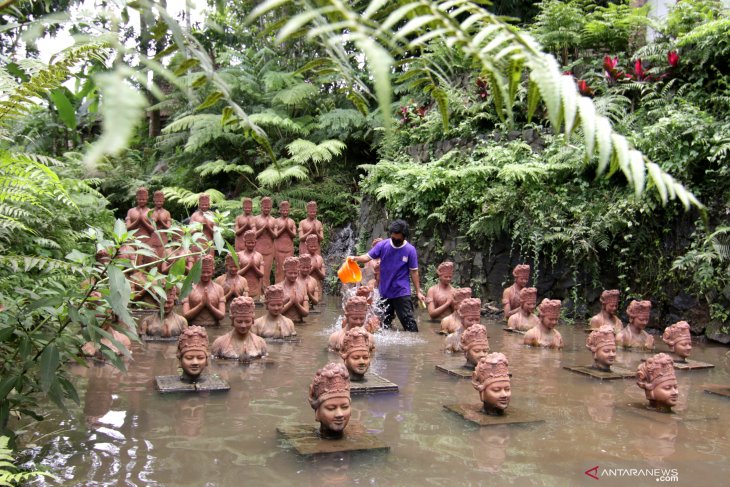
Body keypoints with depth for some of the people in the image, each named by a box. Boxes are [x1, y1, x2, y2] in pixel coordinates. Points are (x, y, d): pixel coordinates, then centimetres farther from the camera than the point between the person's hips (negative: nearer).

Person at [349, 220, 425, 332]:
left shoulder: (410, 250, -7)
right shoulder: (382, 245, -3)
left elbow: (414, 272, -3)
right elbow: (368, 257, -4)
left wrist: (418, 292, -3)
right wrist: (355, 258, -24)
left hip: (402, 293, -3)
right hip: (384, 292, 3)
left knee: (408, 321, -7)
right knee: (383, 323, 14)